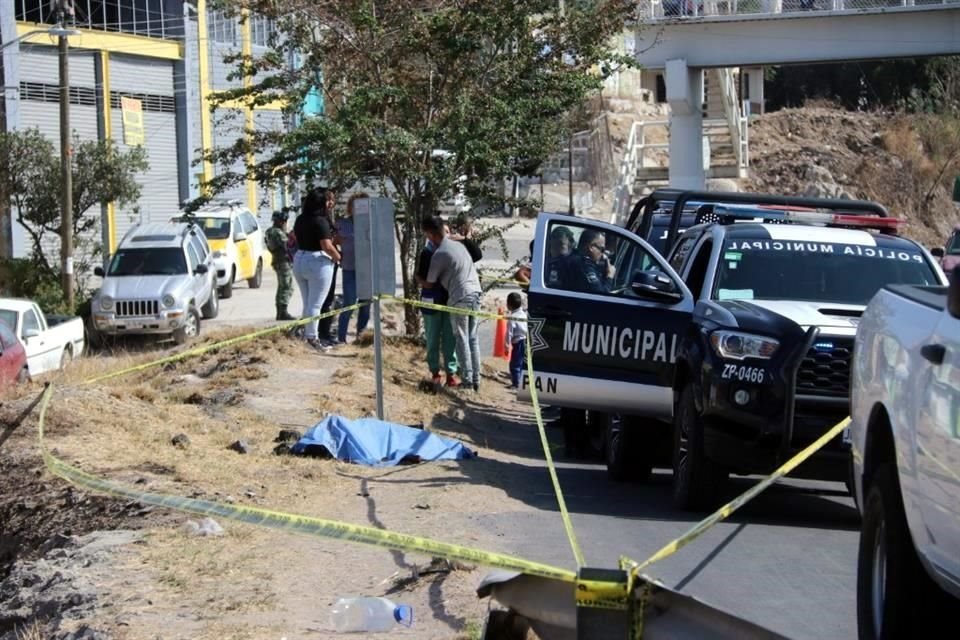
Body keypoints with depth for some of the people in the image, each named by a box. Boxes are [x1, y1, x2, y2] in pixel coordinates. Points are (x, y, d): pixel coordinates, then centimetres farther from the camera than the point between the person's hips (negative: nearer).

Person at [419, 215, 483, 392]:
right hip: (475, 293, 7)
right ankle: (476, 380, 14)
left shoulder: (439, 254, -11)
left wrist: (418, 280, 20)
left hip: (460, 298, -7)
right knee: (472, 338, 13)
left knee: (462, 339, 2)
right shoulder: (459, 244, 11)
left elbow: (429, 284, -1)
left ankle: (467, 380, 1)